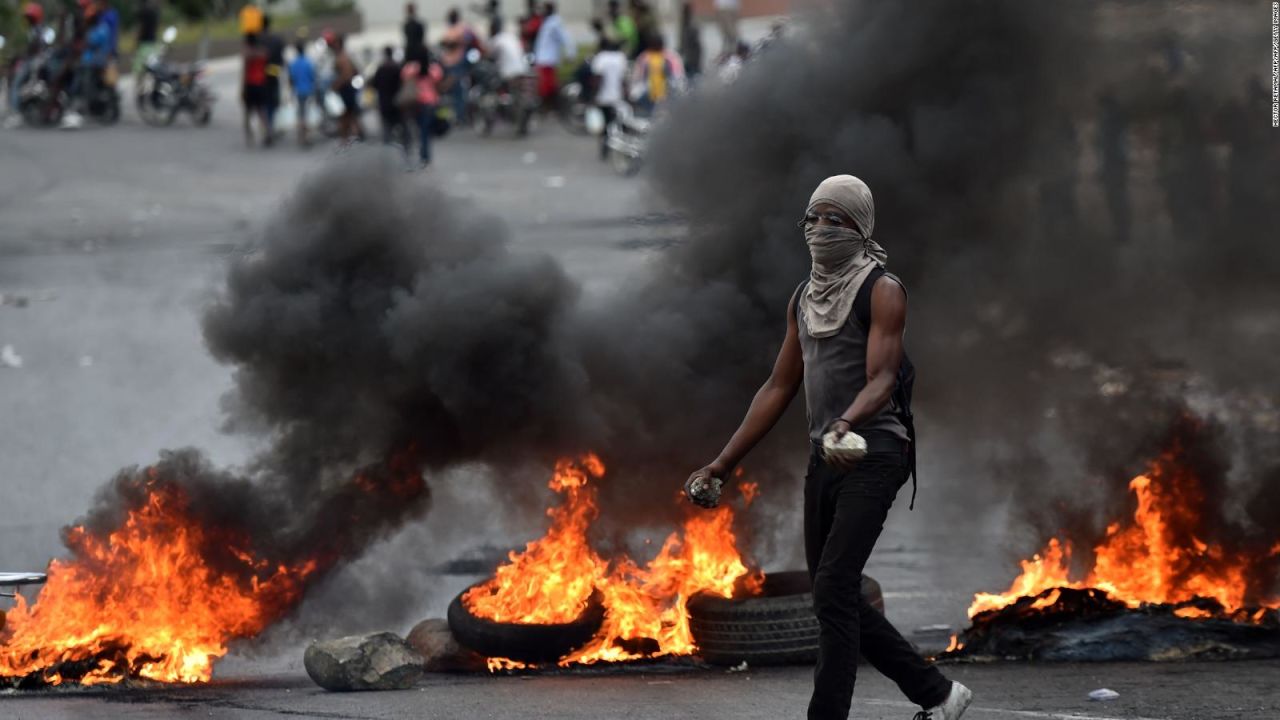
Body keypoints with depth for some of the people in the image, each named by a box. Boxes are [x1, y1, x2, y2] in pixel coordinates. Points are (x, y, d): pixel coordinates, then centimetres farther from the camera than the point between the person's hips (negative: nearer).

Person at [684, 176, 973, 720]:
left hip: (873, 455, -8)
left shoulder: (881, 290, -7)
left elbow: (881, 379, -19)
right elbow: (779, 388, 18)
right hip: (823, 459, 8)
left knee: (834, 588, -16)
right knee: (835, 596, 9)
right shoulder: (804, 299, 15)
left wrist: (846, 424, -40)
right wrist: (723, 464, 14)